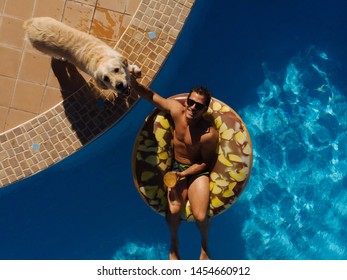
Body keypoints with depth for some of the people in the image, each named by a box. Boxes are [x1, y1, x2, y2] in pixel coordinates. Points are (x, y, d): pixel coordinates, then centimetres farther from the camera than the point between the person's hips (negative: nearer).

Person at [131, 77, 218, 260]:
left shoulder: (209, 134, -23)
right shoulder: (176, 110, -14)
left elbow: (205, 163, -10)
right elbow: (150, 95, -7)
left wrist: (184, 174, -20)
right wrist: (131, 81, -21)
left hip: (198, 171, -2)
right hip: (177, 168, 3)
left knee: (200, 216, -23)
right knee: (173, 210, -24)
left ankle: (204, 245, 15)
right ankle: (174, 244, 10)